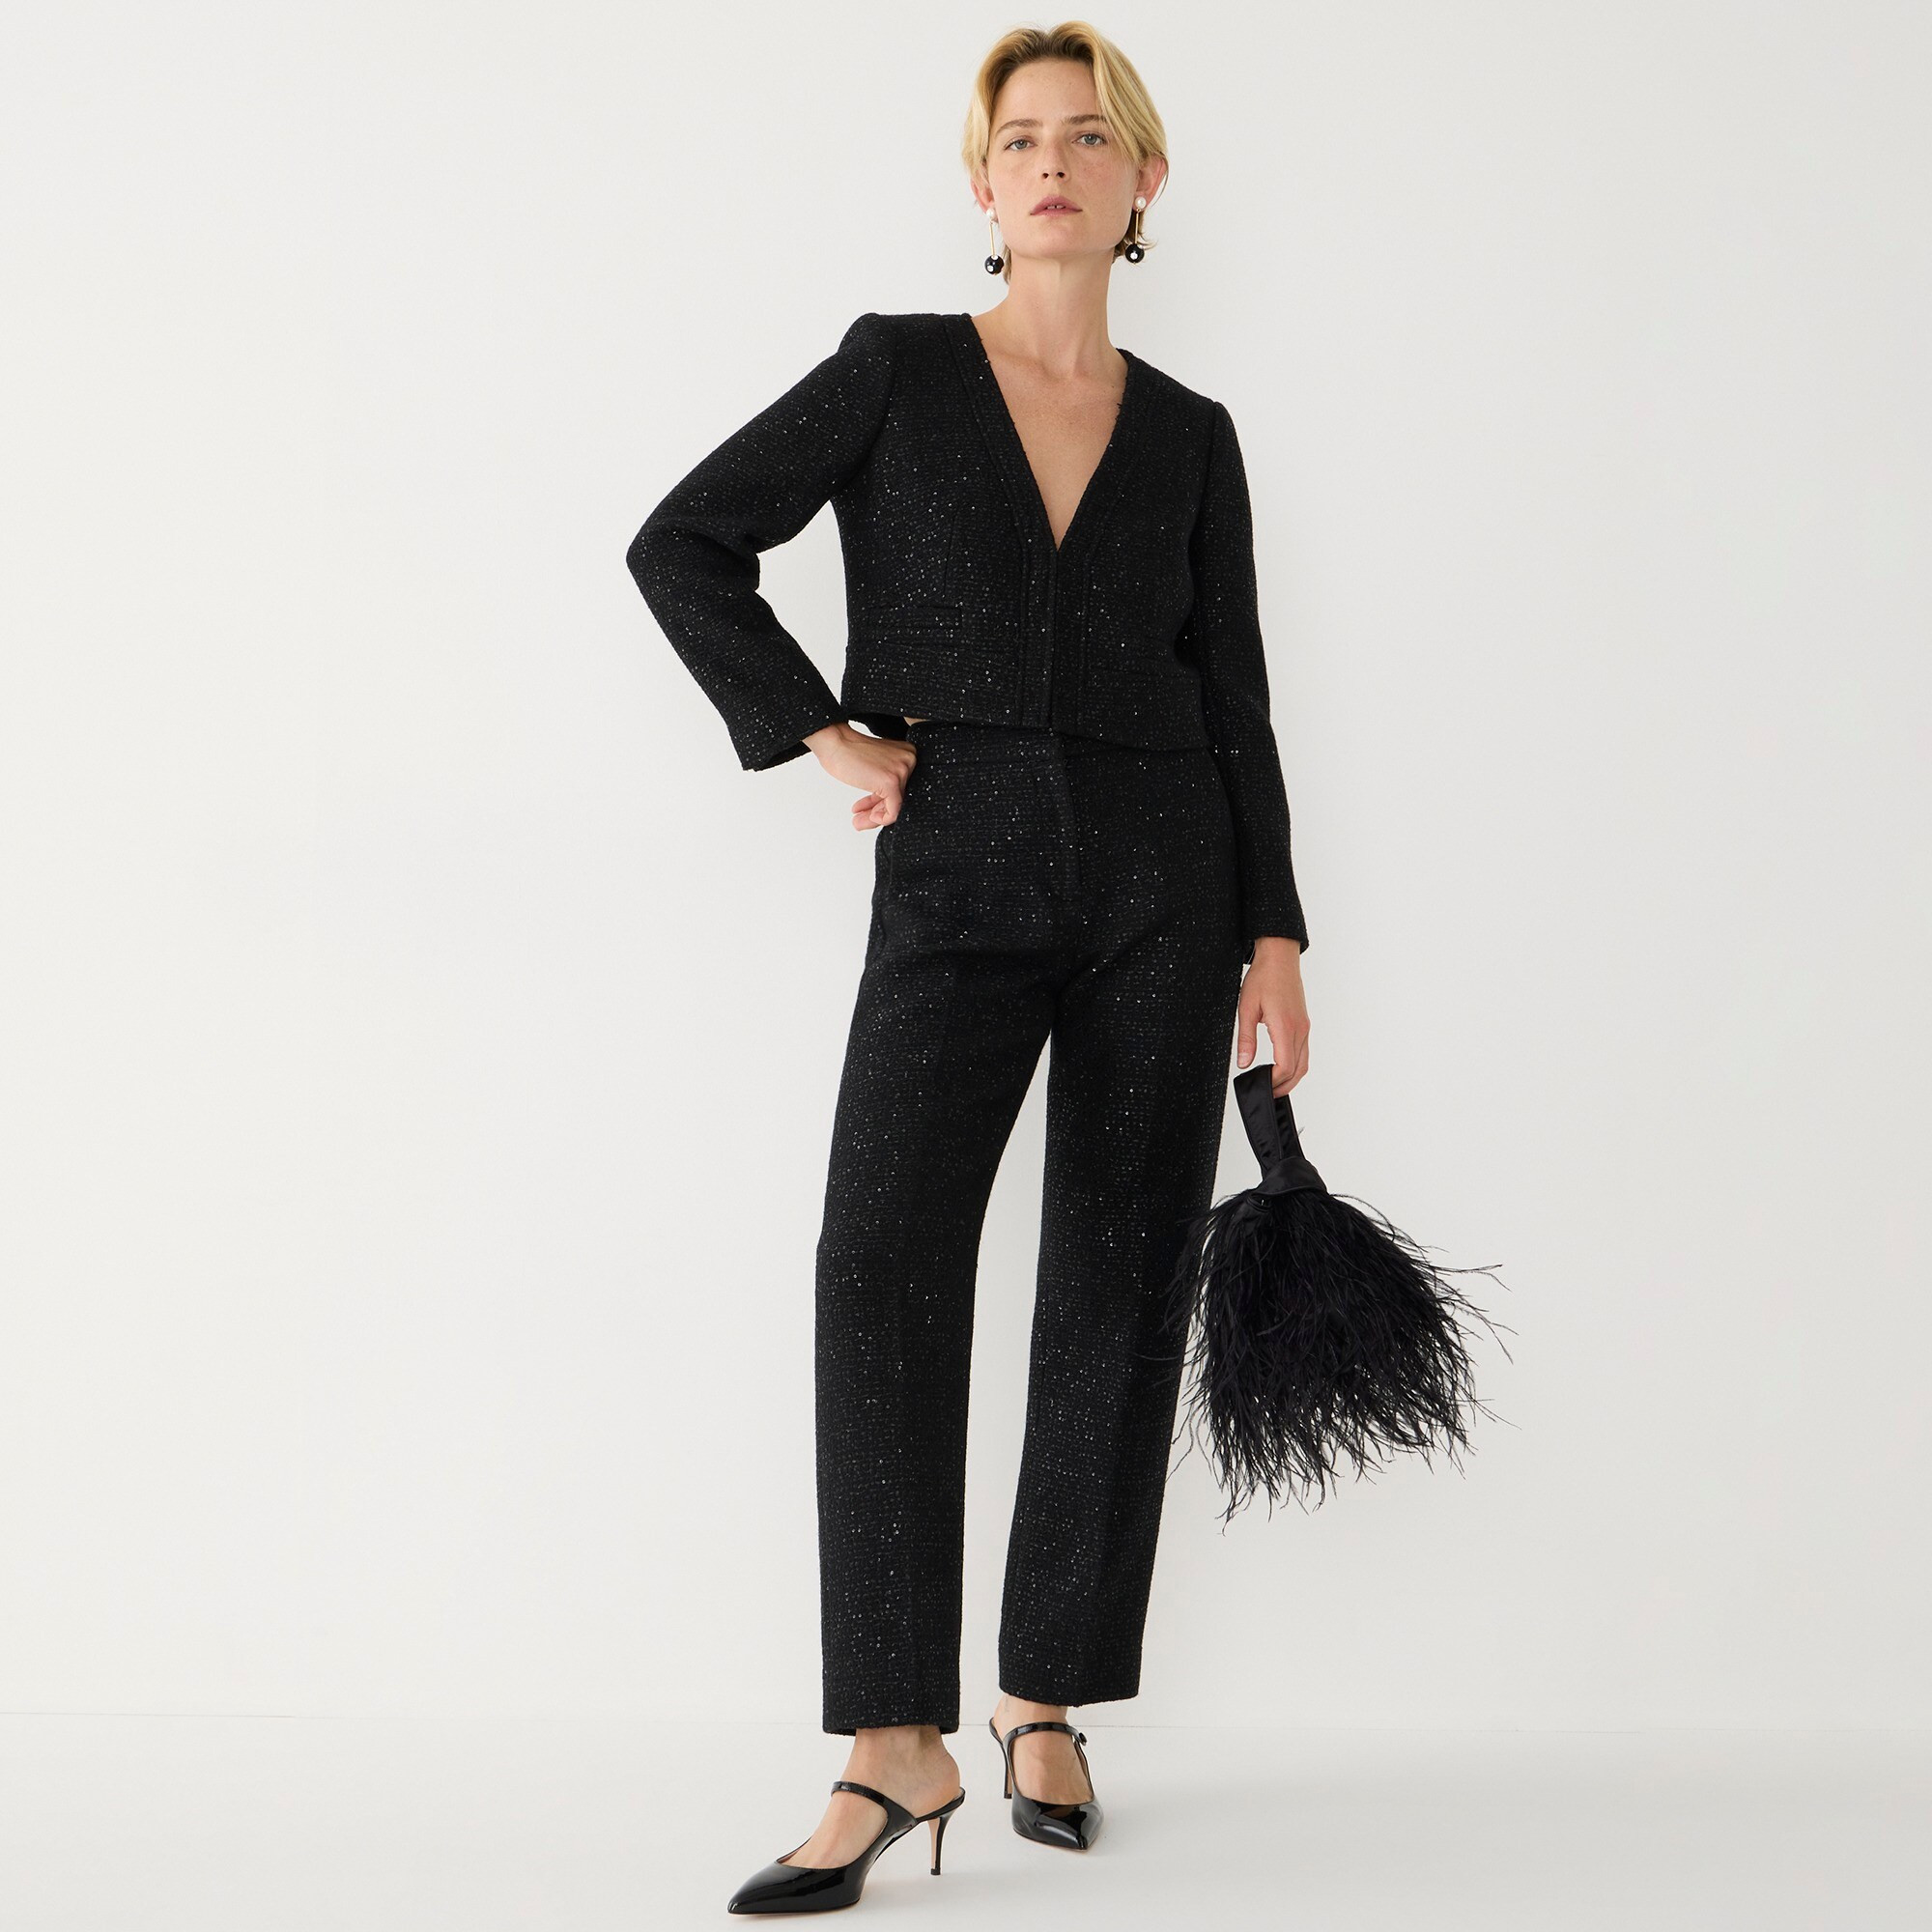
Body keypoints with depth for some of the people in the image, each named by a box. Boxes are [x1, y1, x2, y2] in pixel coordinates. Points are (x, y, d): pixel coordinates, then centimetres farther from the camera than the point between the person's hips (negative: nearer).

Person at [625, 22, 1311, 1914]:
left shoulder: (1189, 436, 11)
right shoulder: (895, 371, 5)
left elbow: (1235, 703, 11)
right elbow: (684, 547, 4)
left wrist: (1275, 935, 4)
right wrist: (824, 735, -2)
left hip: (1160, 877, 2)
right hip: (959, 885, -2)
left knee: (1116, 1294, 3)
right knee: (884, 1262, -19)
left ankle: (1046, 1705, 16)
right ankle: (897, 1743, -16)